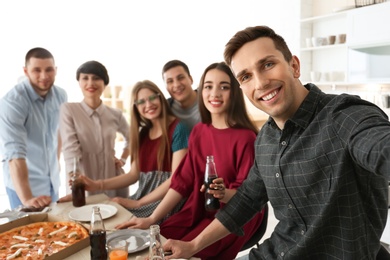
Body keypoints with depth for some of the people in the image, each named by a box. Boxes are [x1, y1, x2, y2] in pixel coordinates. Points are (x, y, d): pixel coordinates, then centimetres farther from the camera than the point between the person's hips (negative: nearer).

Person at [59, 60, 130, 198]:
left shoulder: (115, 114, 2)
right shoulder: (68, 109, -5)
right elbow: (70, 149, -15)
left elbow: (131, 139, 21)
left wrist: (123, 159, 6)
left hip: (114, 180, 3)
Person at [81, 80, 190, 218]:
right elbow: (134, 174, 10)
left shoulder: (177, 129, -10)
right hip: (143, 196, 6)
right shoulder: (143, 133, 12)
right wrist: (98, 185, -2)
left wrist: (138, 203, -14)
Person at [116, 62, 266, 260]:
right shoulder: (198, 132, 2)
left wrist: (224, 194, -35)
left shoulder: (246, 137, -16)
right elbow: (183, 180, 1)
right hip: (200, 210, 5)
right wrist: (151, 219, -4)